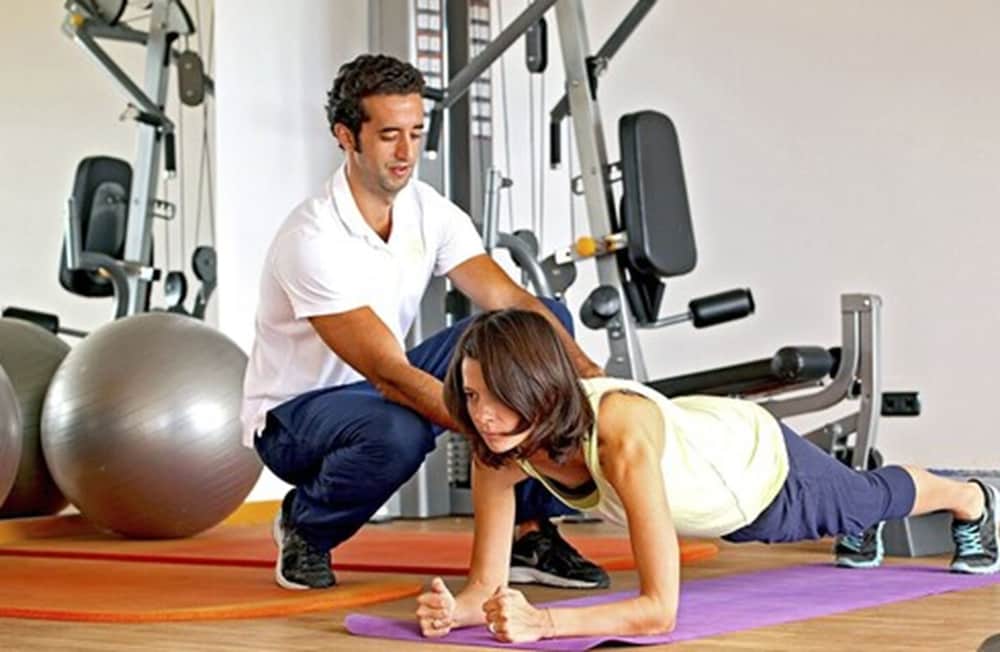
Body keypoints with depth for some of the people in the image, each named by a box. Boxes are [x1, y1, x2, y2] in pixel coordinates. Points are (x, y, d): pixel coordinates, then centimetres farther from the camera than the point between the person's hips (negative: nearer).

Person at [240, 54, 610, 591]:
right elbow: (390, 376, -34)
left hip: (382, 388, 7)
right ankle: (304, 525, -8)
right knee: (397, 432, -43)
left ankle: (530, 534, -10)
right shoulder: (312, 240, -28)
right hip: (294, 414, -7)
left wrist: (584, 371, -33)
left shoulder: (430, 212, -6)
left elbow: (510, 302, -15)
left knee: (544, 323, -9)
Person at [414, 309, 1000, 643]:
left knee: (873, 498, 31)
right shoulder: (500, 447, -33)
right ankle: (862, 535, 74)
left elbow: (659, 609, -50)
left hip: (761, 464, -4)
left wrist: (542, 623, -60)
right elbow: (487, 584, -26)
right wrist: (453, 610, -47)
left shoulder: (622, 438, -49)